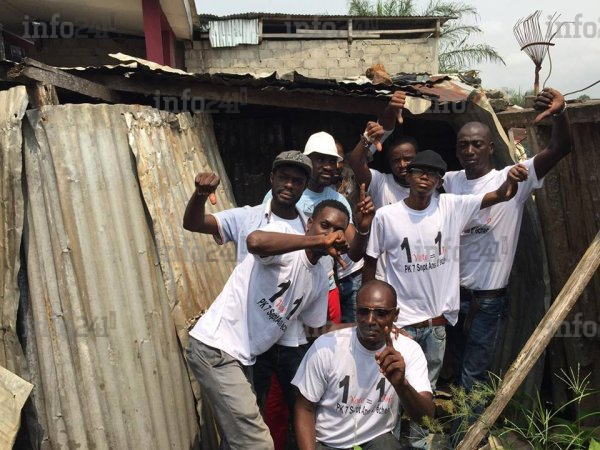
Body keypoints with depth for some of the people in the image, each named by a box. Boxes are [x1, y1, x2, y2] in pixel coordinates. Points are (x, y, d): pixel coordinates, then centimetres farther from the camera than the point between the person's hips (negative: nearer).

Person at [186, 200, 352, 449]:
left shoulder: (320, 279, 11)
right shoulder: (283, 231, -12)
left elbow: (317, 328, 23)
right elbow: (255, 241, -37)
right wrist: (319, 240, -30)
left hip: (241, 357, 9)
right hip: (215, 347, -9)